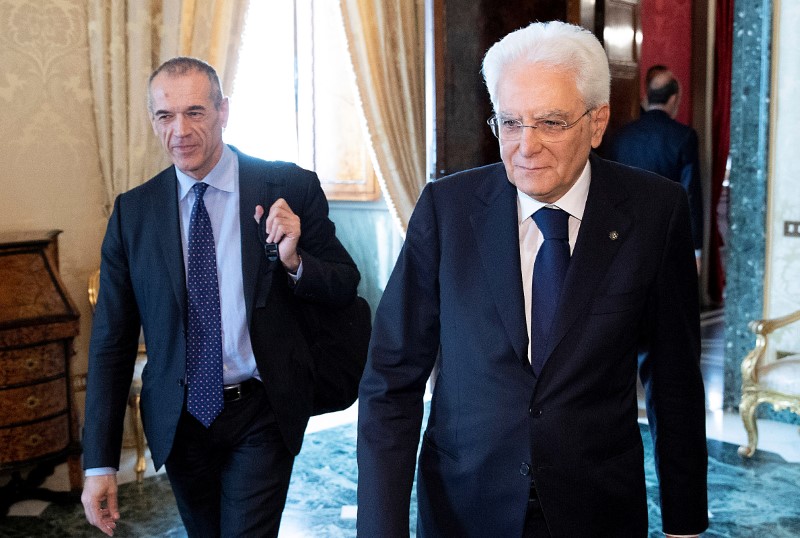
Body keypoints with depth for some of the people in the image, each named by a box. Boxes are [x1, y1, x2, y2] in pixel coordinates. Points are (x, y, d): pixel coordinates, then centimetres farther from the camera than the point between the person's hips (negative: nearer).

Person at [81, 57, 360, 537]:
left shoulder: (291, 188, -8)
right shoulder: (133, 212, -2)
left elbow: (346, 286, 0)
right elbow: (112, 340, 0)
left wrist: (293, 261, -22)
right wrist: (100, 463, -3)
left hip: (263, 413, -2)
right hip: (178, 419, 3)